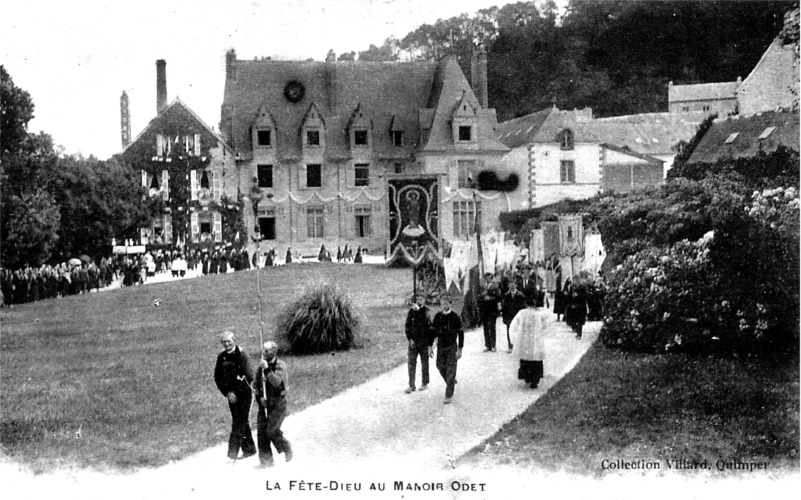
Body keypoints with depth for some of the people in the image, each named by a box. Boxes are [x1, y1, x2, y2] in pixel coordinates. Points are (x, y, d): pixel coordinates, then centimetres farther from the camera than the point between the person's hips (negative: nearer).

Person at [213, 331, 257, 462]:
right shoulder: (221, 357, 4)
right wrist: (227, 393, -4)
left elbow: (249, 376, -16)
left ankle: (232, 453, -9)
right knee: (242, 422, 15)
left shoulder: (241, 355, -12)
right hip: (231, 394, 6)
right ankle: (249, 448, 28)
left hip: (244, 393, -6)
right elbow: (218, 378, 5)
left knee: (239, 423, -8)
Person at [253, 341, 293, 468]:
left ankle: (287, 449, 14)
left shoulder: (281, 365, -9)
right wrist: (259, 397, -3)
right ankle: (265, 460, 10)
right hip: (264, 402, 5)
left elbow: (277, 382, -24)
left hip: (278, 403, -5)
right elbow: (256, 384, 13)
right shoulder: (262, 365, 6)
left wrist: (267, 369, -29)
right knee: (261, 432, 1)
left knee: (272, 431, -12)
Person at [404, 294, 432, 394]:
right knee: (411, 363, 0)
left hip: (424, 342, -3)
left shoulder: (426, 311, -5)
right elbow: (408, 326, 2)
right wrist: (410, 339, -5)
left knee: (424, 363, 8)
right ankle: (411, 385, 3)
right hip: (413, 341, 3)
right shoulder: (411, 312, 3)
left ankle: (425, 383, 21)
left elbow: (427, 322, -21)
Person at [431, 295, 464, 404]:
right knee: (441, 367, 9)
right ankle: (451, 382, 39)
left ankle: (449, 396, -3)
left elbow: (461, 333, -6)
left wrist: (460, 349, -11)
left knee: (450, 371, -5)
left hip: (451, 347, -4)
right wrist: (430, 346, 5)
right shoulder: (437, 316, 2)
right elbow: (433, 331, 8)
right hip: (440, 346, 4)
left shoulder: (455, 317, -7)